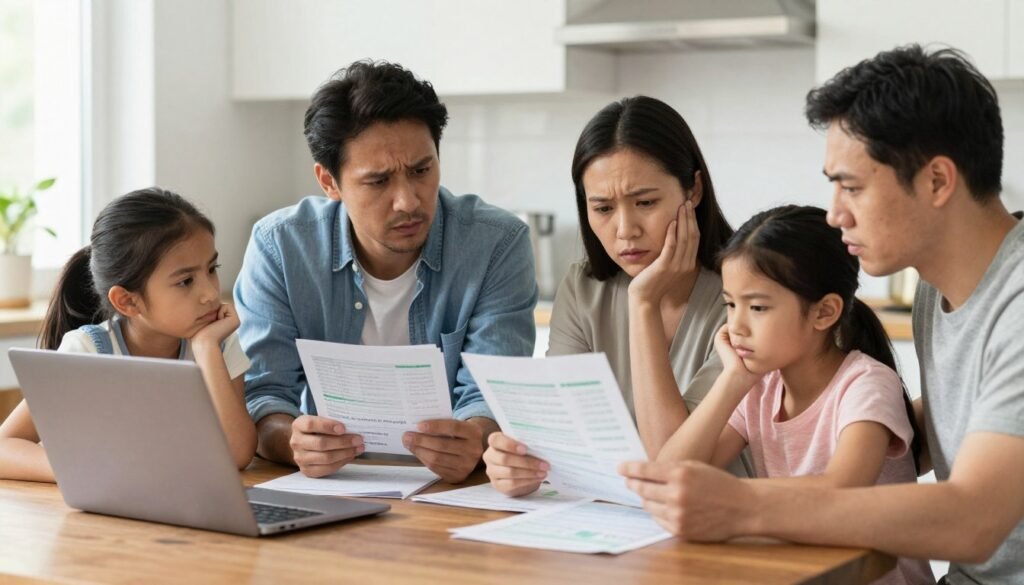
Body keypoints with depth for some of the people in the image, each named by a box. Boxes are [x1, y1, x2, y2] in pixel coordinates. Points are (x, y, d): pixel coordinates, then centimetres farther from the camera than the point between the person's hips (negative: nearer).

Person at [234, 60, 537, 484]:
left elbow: (491, 395, -12)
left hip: (453, 491, 0)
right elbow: (261, 395, -8)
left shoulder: (498, 245, -7)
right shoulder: (278, 246, -5)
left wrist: (474, 437, -36)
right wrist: (293, 441, -31)